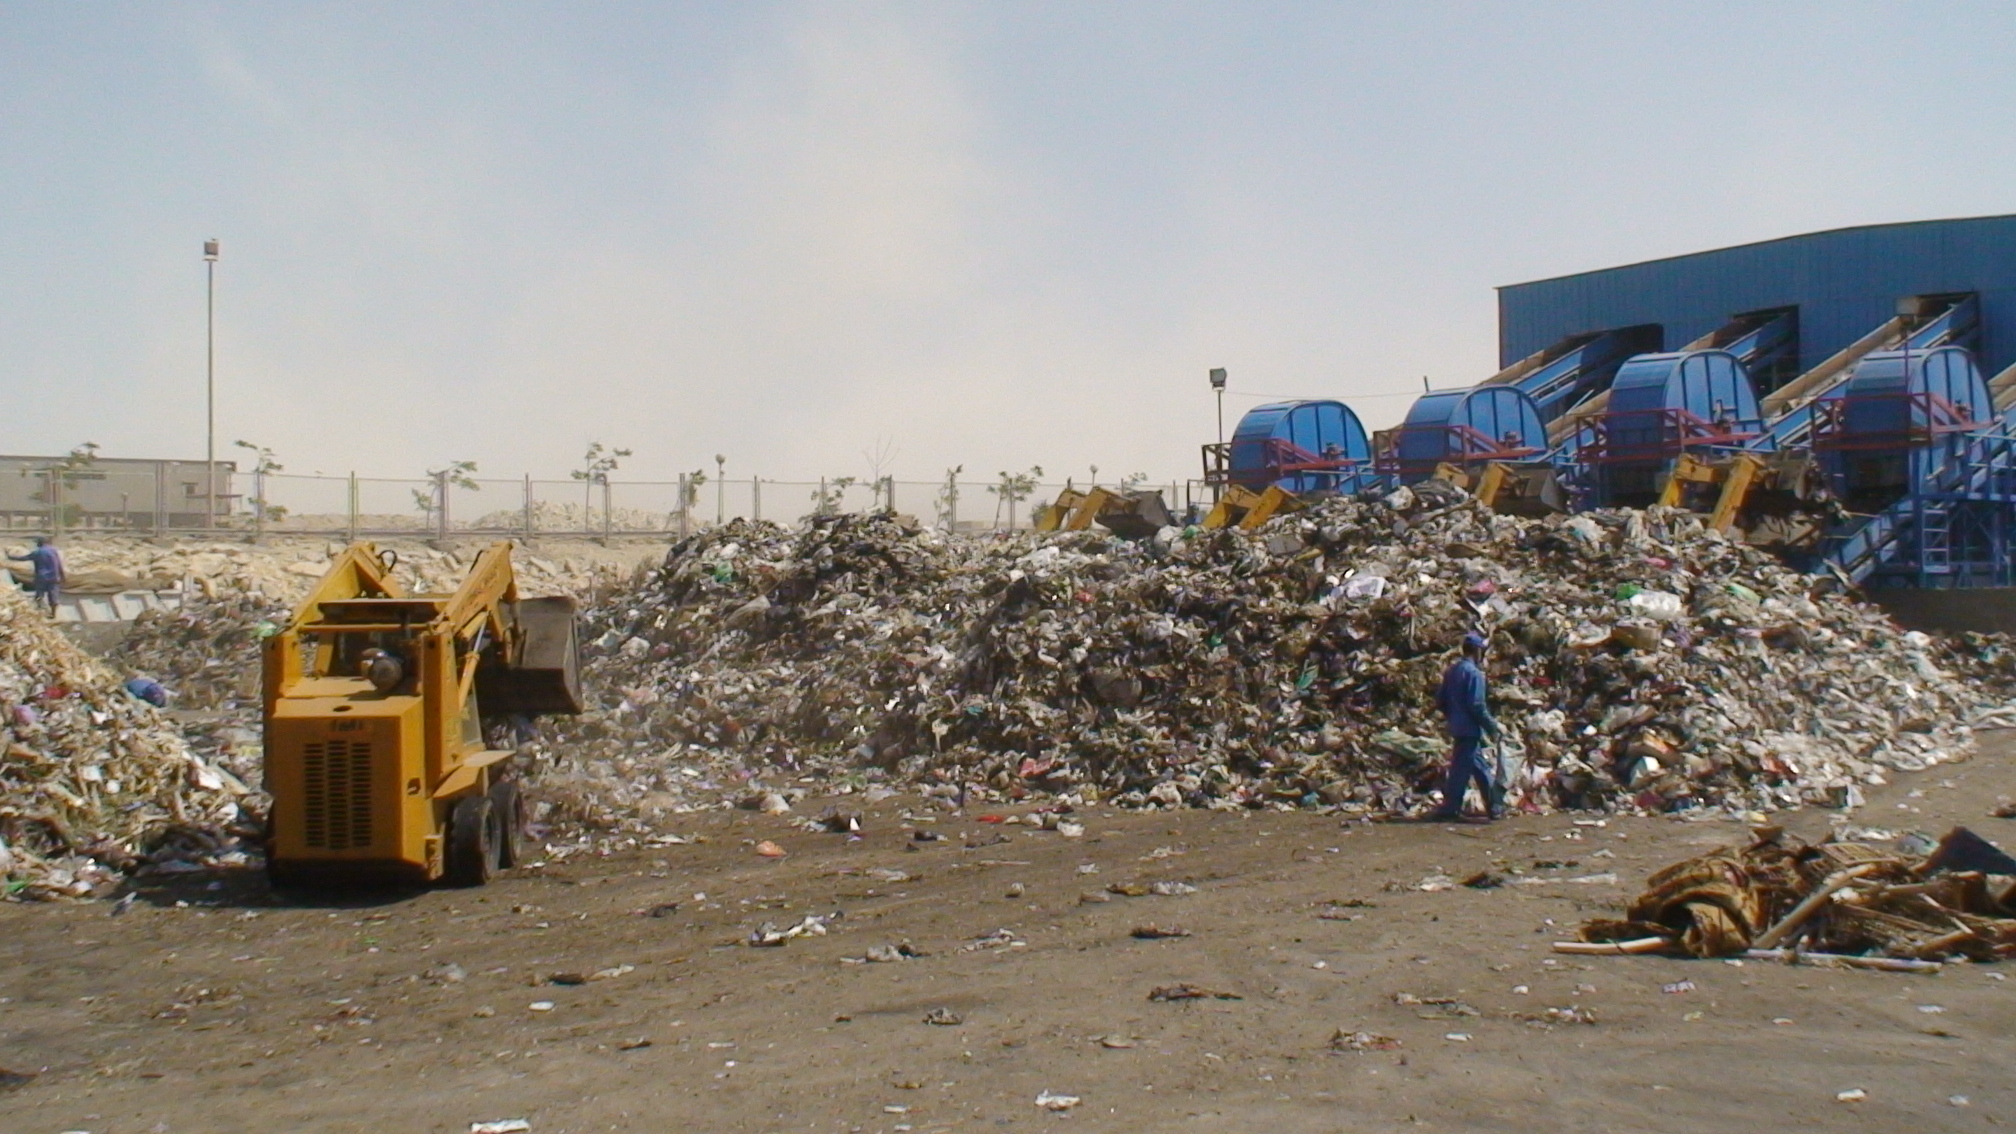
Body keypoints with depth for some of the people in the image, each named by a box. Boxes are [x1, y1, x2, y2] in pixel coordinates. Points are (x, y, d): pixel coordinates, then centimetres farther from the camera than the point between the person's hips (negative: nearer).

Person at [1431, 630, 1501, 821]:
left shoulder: (1452, 671, 11)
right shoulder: (1474, 673, -15)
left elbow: (1440, 700, 14)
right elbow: (1476, 705, -20)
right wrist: (1491, 725, -10)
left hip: (1457, 727, 9)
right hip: (1470, 728, -9)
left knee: (1480, 768, 15)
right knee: (1462, 769, -4)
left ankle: (1493, 807, 20)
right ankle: (1449, 808, -3)